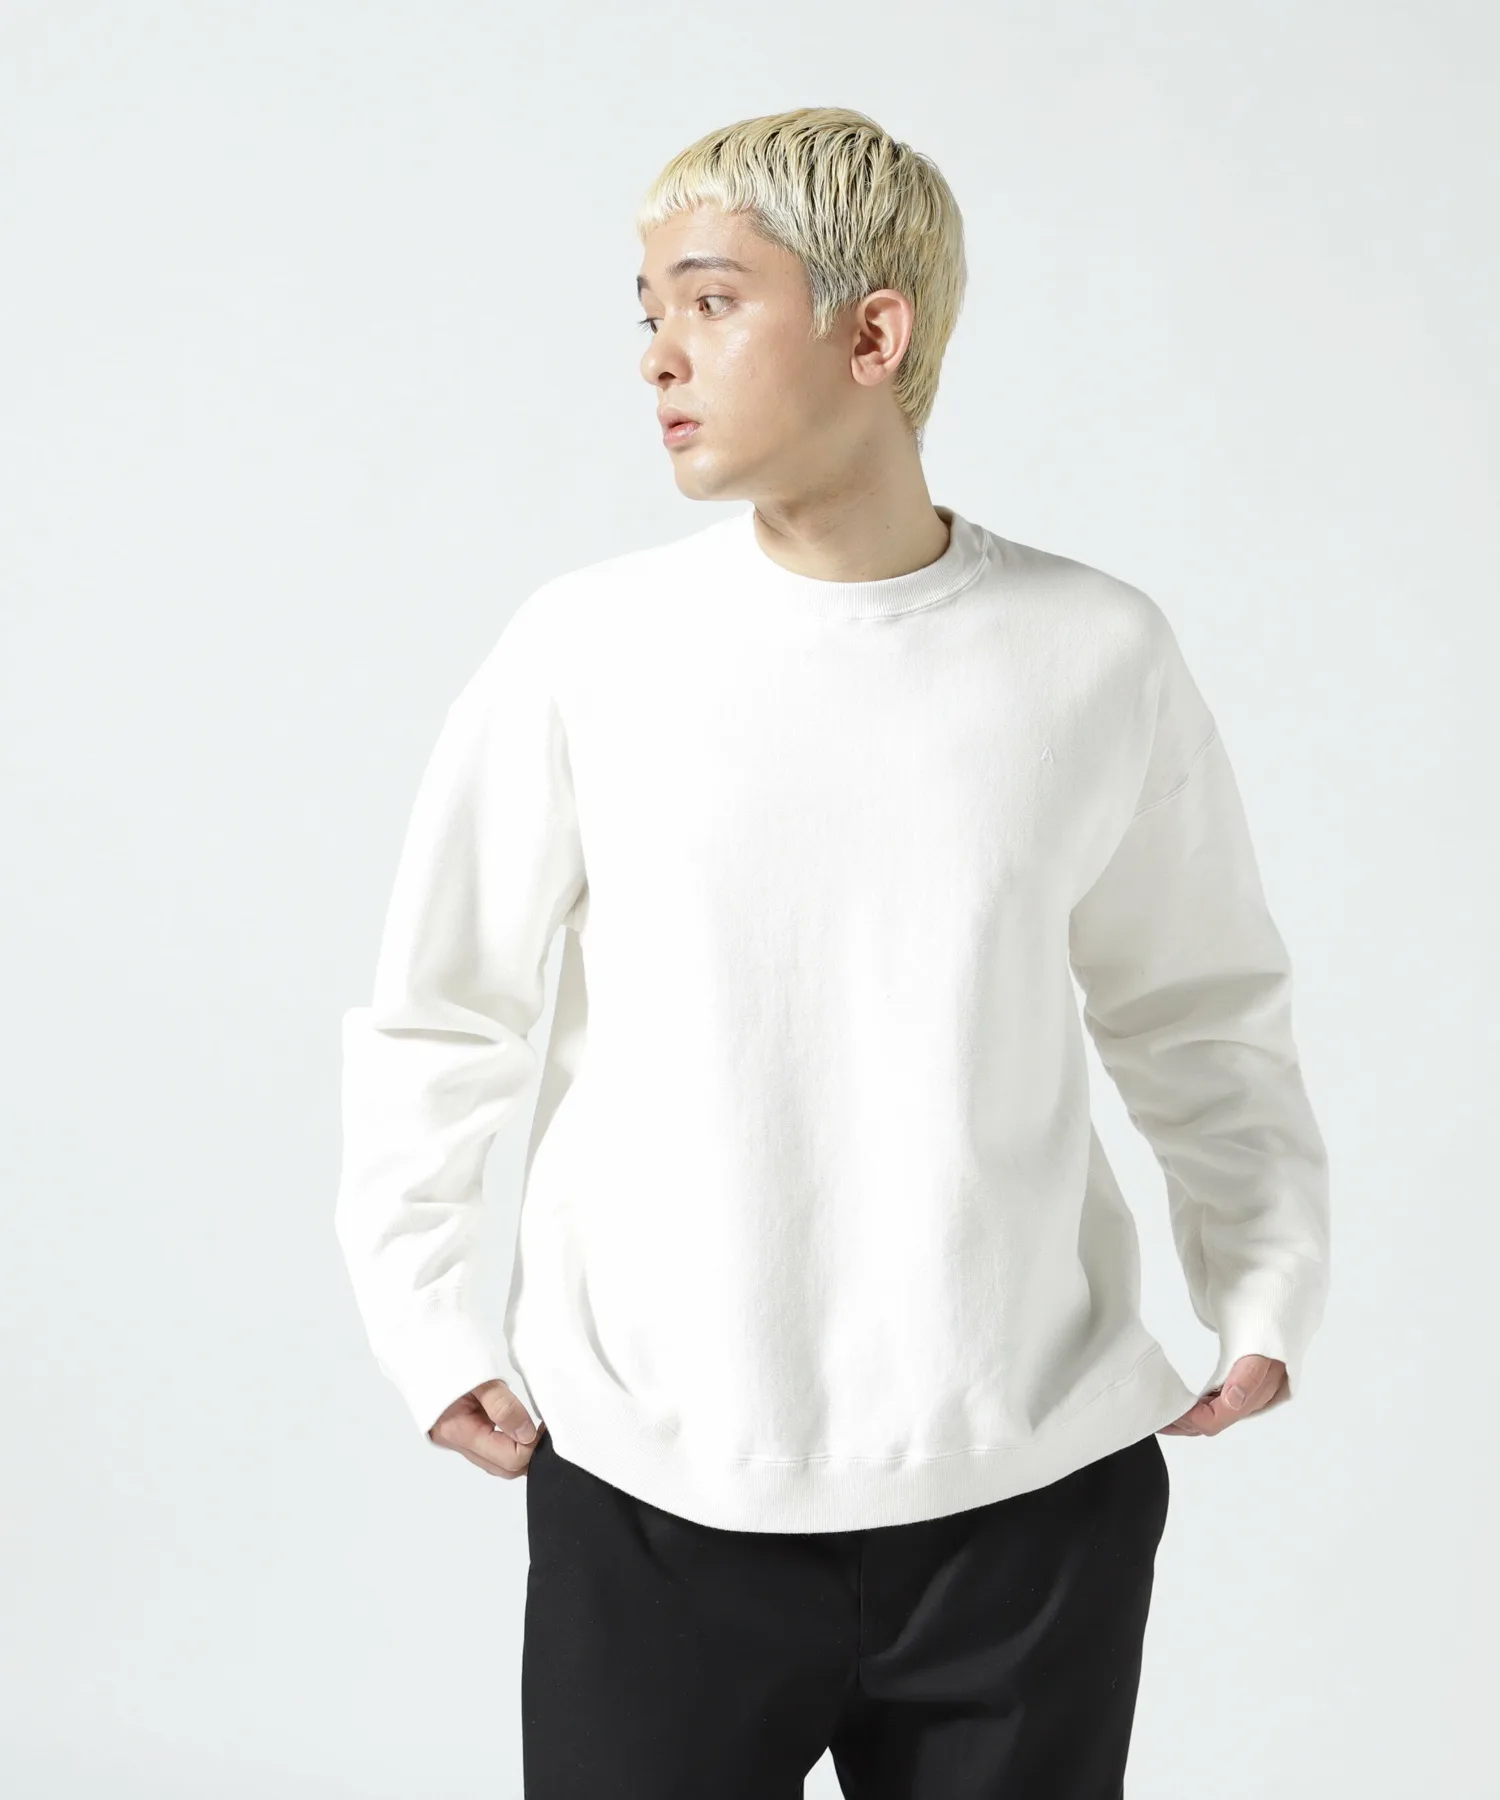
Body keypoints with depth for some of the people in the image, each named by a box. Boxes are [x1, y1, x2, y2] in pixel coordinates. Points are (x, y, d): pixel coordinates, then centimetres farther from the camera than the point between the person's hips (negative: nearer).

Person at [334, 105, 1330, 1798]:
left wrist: (1264, 1295, 2)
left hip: (1030, 1491, 1)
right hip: (652, 1497, 0)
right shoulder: (587, 647, -5)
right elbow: (435, 1013, 4)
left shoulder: (1098, 656, -2)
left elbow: (1201, 1014, 9)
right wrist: (425, 1325, 0)